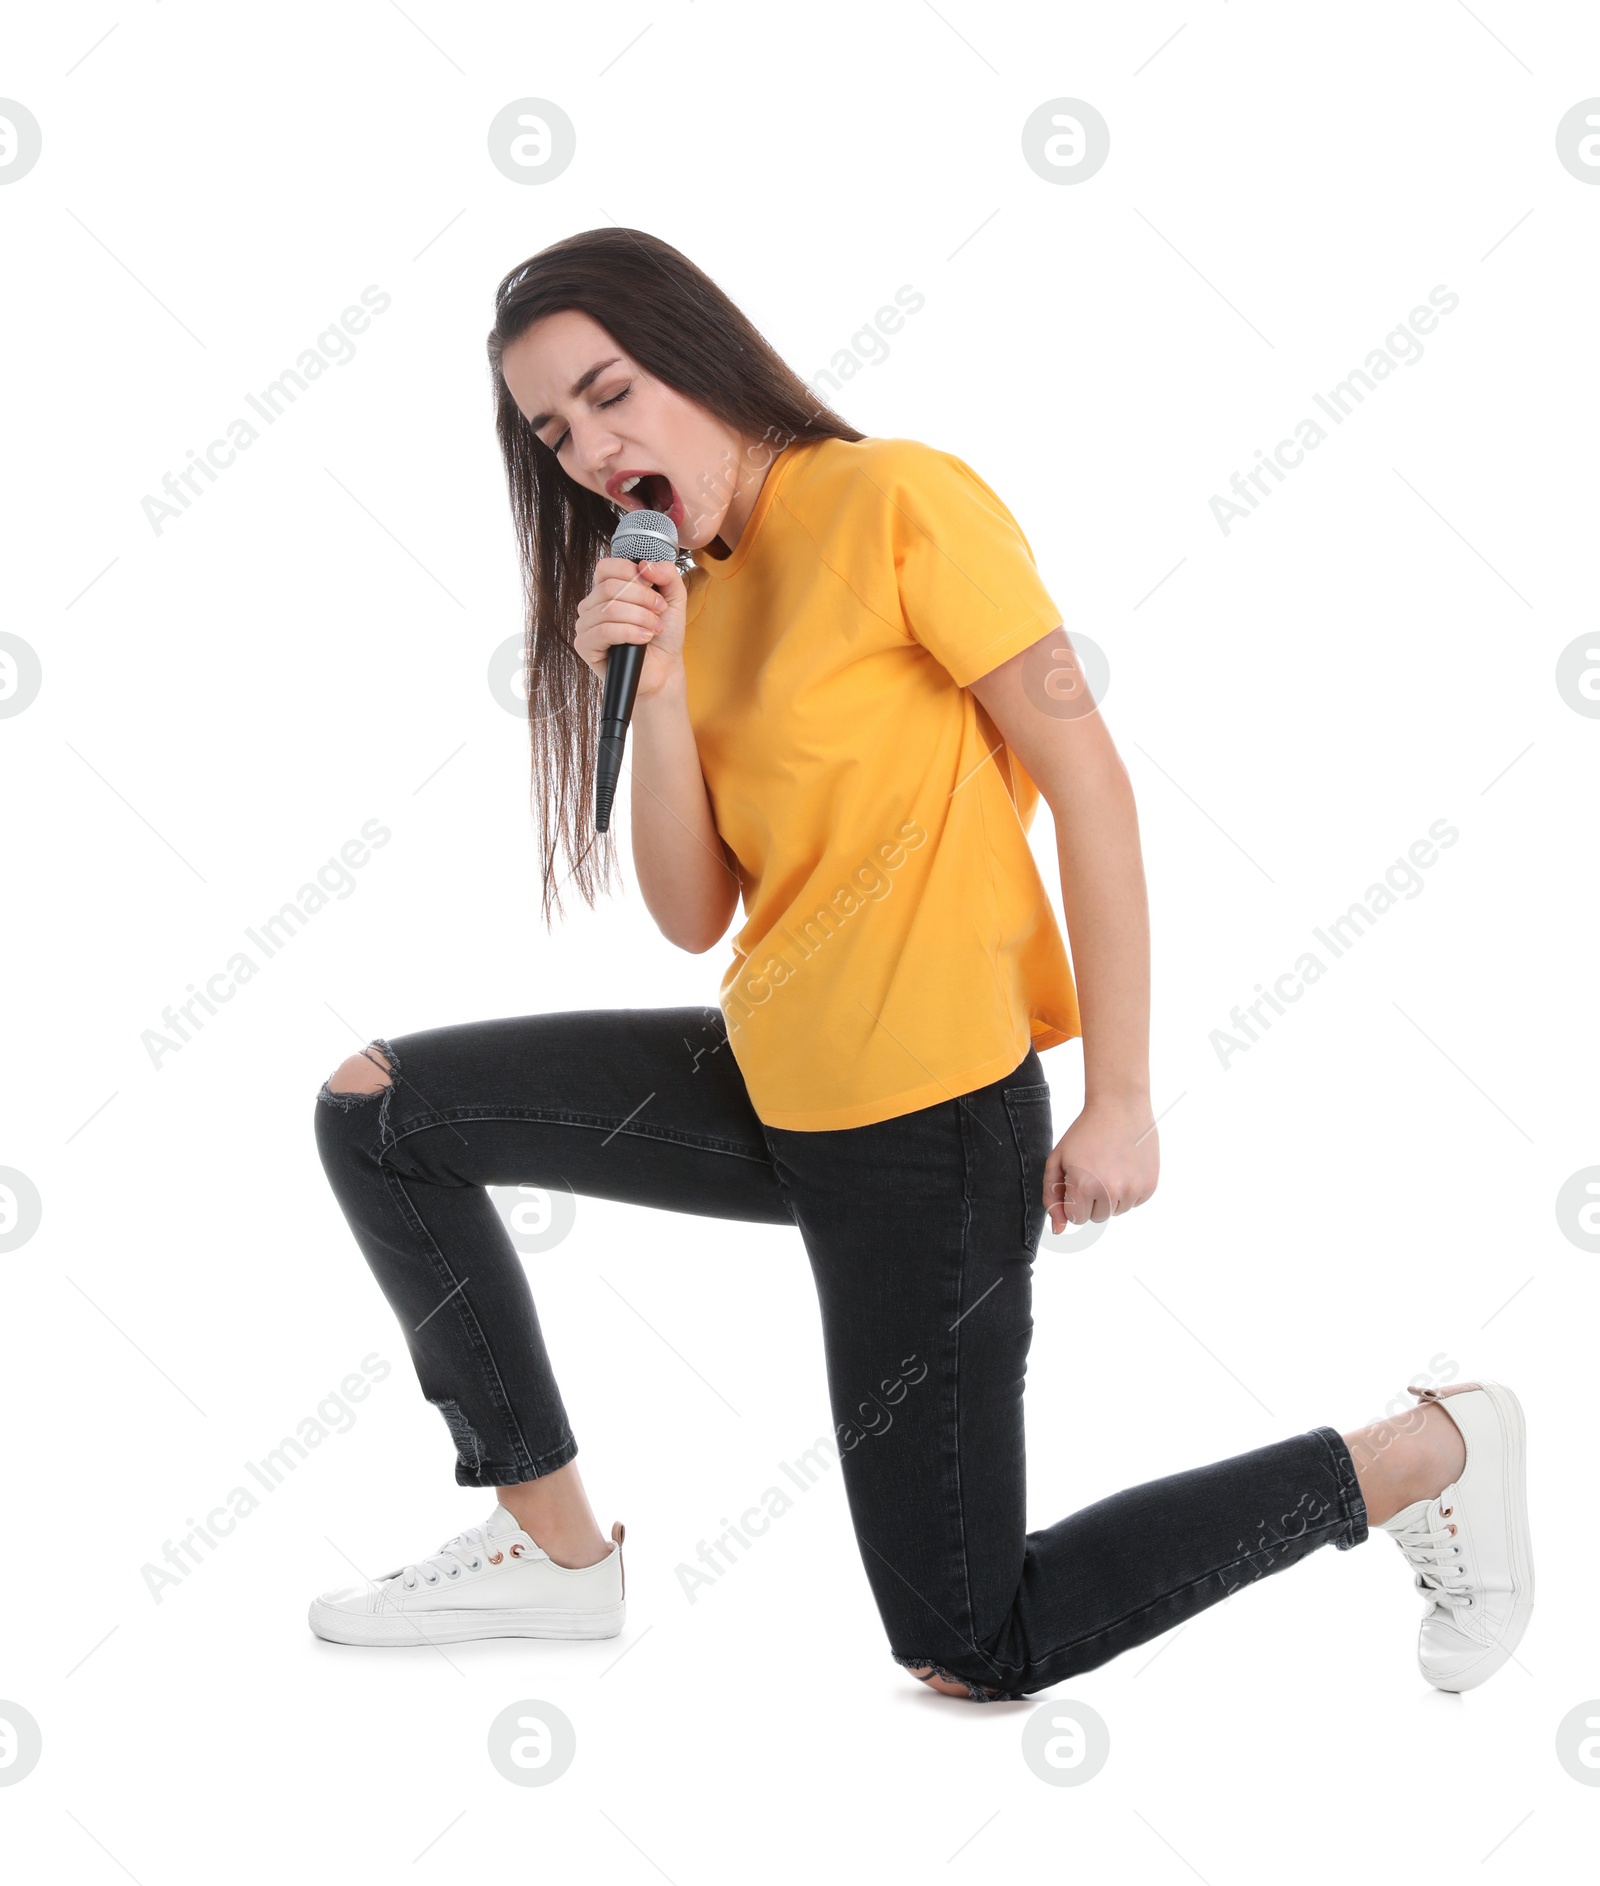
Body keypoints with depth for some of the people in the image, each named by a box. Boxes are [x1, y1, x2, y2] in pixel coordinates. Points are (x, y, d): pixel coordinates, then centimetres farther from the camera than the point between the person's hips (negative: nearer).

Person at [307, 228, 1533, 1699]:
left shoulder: (897, 499, -12)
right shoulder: (696, 594, 10)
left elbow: (1089, 781, -14)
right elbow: (693, 916, 4)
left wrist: (1121, 1101, -16)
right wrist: (656, 687, -10)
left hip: (928, 1117, -8)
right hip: (770, 1083, 8)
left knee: (971, 1654, -1)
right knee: (379, 1111, 5)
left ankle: (1431, 1453, 14)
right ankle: (557, 1550, 13)